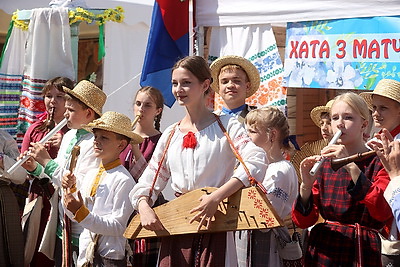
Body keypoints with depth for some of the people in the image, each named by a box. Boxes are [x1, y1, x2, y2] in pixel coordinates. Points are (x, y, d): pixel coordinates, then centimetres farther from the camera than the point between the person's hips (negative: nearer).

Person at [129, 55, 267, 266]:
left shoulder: (225, 126, -3)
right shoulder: (170, 135, 12)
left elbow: (257, 162, -19)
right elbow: (146, 184, 12)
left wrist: (216, 197, -28)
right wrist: (144, 208, -10)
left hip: (213, 227, -4)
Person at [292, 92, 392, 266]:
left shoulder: (379, 164, -6)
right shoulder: (323, 164, 5)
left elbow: (383, 212, -24)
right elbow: (303, 221, -1)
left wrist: (351, 167, -27)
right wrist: (306, 186, -18)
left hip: (362, 252, -3)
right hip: (323, 251, 3)